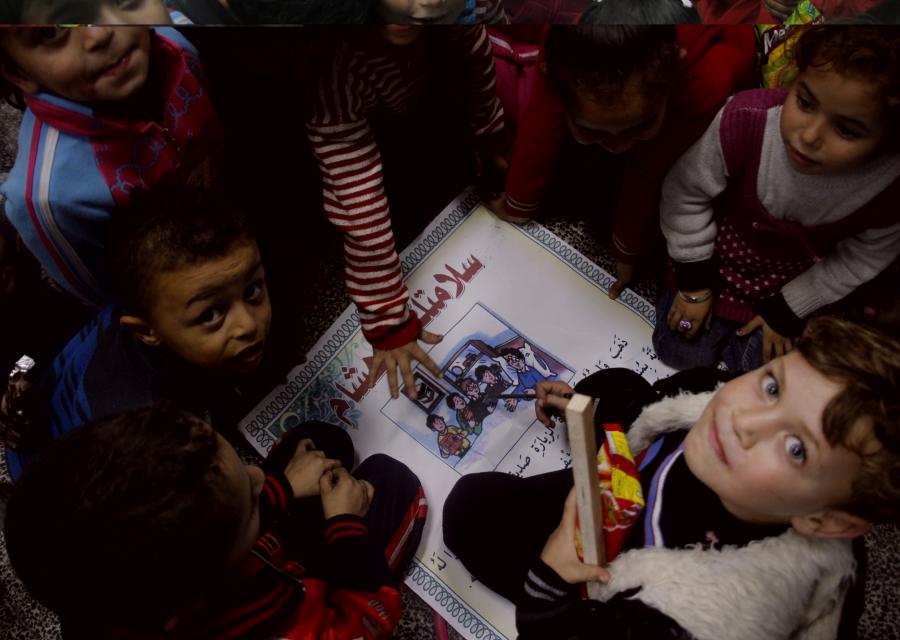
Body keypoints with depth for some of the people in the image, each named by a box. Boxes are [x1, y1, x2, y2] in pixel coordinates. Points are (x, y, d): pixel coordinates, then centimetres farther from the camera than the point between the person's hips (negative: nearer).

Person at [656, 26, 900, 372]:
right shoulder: (747, 120, -37)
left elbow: (859, 261, -10)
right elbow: (686, 192, -19)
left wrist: (786, 311, -3)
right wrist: (694, 283, -10)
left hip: (795, 276, 1)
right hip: (722, 252, -1)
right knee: (683, 353, 4)